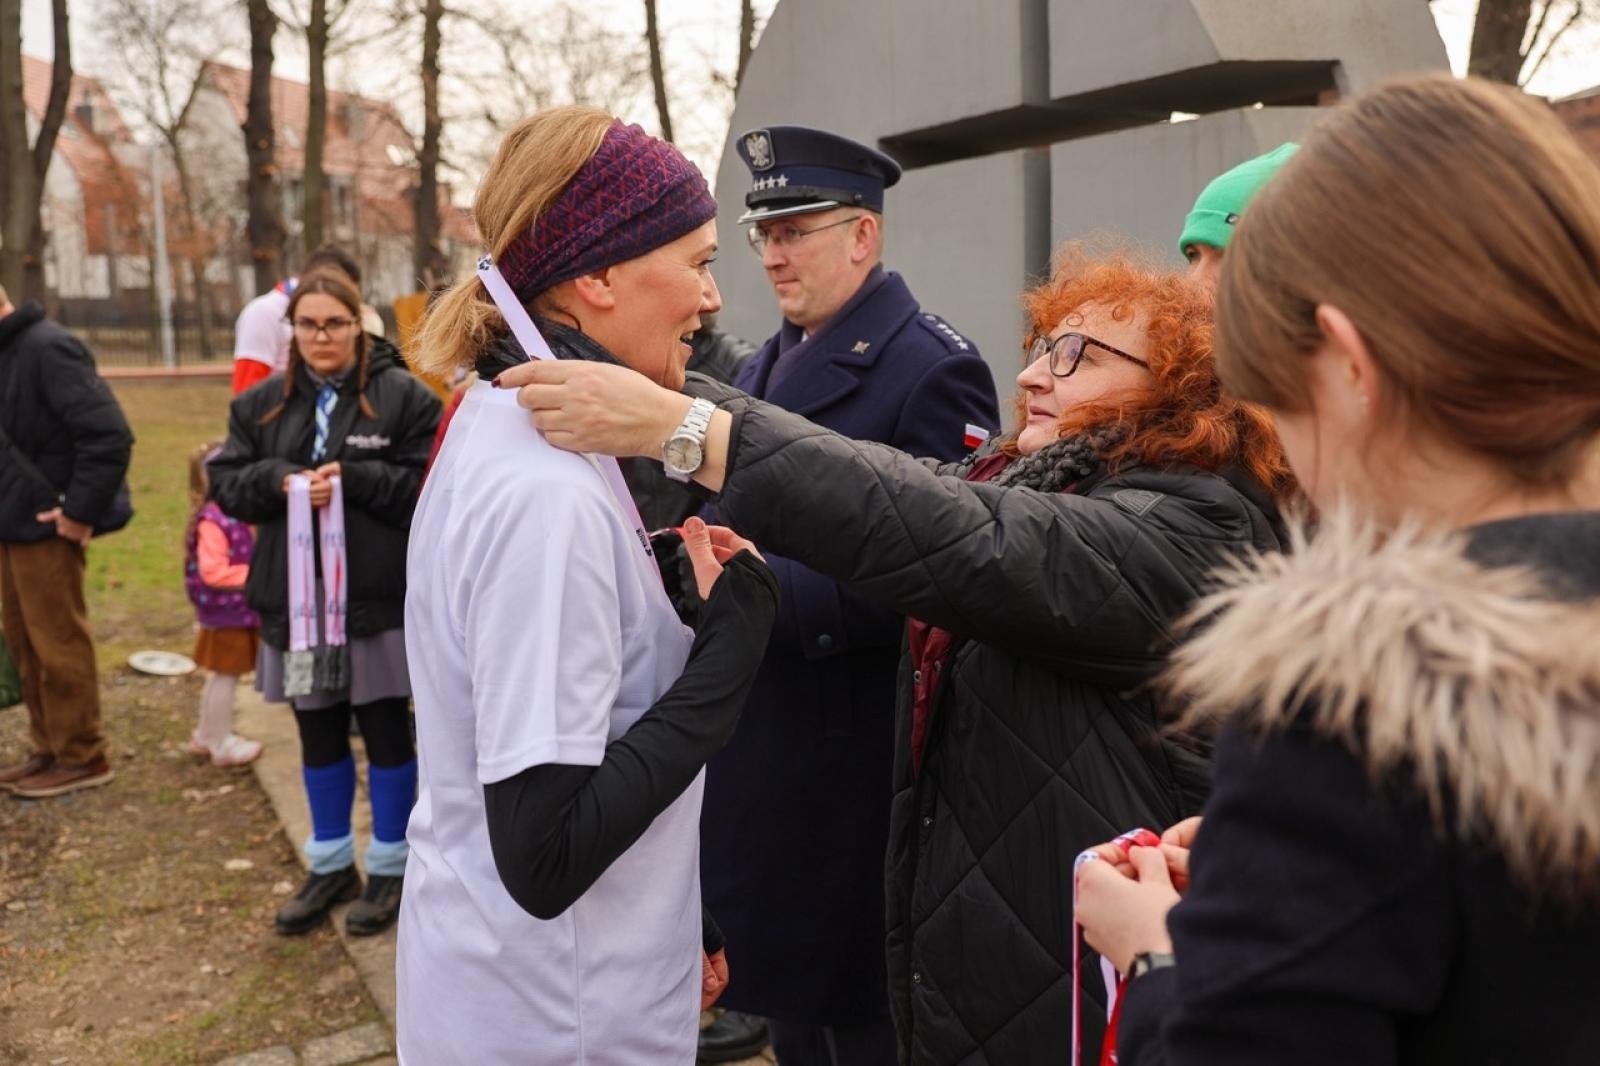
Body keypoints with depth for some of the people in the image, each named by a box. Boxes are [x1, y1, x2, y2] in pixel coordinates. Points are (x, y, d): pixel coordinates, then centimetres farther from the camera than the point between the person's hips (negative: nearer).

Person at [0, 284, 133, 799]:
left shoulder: (48, 348, -19)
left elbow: (109, 434, -26)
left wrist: (81, 511, -21)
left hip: (44, 524, -9)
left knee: (57, 643, 1)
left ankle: (81, 757, 14)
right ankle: (50, 748, 30)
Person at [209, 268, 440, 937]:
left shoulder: (403, 396, -5)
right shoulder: (262, 403, 9)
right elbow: (226, 482, 6)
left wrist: (354, 478, -20)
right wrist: (281, 481, -12)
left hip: (380, 597, -4)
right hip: (297, 597, 4)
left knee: (385, 731, 7)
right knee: (318, 734, 15)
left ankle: (390, 866, 24)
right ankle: (331, 864, 32)